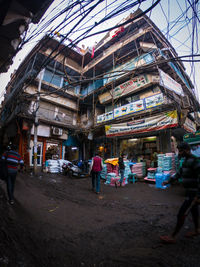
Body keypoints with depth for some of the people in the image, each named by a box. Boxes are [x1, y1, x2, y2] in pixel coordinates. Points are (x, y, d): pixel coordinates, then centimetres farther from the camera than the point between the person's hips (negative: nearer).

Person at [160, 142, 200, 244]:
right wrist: (169, 181, 8)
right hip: (190, 192, 10)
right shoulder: (186, 160, 7)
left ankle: (172, 237, 6)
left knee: (181, 214, -5)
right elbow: (179, 173, 14)